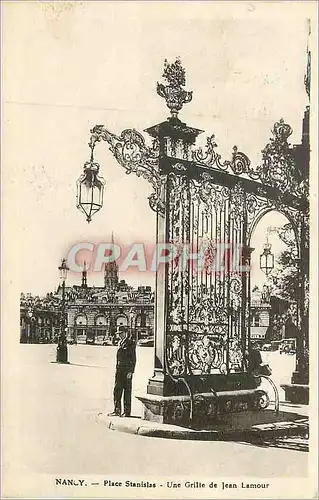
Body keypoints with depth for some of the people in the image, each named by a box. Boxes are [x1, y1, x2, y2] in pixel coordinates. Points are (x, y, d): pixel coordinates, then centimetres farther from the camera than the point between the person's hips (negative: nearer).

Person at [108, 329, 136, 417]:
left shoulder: (131, 343, -9)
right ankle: (117, 410, 17)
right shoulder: (120, 343, 13)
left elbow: (133, 359, -11)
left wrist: (131, 372, -15)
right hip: (119, 370, 7)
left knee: (127, 391, 1)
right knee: (117, 390, 8)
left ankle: (127, 412, 9)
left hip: (127, 370, -7)